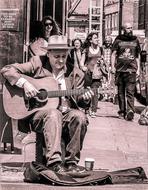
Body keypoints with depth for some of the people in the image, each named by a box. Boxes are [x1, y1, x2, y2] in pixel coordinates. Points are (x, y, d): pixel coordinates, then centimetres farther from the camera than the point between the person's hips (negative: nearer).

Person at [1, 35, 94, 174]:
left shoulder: (75, 73, 8)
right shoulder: (37, 64, 2)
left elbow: (79, 100, 12)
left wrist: (84, 99, -13)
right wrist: (24, 83, -17)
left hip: (65, 114, 3)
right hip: (37, 113, -3)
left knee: (80, 116, -28)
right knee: (54, 114, -35)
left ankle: (71, 162, -17)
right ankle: (54, 162, -40)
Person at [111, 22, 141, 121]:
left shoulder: (135, 40, 12)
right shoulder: (118, 40, 8)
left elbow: (138, 56, 17)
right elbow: (114, 54, 8)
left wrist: (138, 69, 9)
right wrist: (113, 66, -2)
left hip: (131, 70, -1)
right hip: (120, 69, 1)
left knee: (130, 92, -12)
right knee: (121, 92, 6)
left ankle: (130, 111, -20)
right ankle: (122, 112, 14)